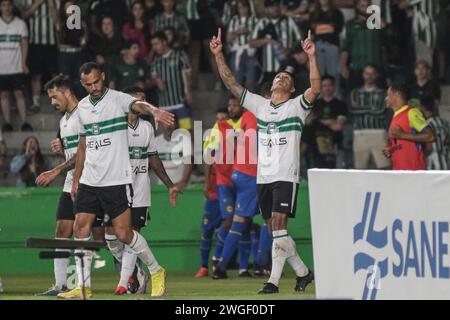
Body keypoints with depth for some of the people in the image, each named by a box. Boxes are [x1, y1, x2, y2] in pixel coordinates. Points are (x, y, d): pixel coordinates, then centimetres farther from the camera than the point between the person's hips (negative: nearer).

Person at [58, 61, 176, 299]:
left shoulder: (118, 99, -8)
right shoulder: (82, 107, 11)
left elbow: (138, 105, -31)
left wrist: (154, 111, -53)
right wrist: (76, 179, 19)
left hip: (116, 180, -6)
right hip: (89, 181, 6)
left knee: (123, 233, -7)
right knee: (80, 229, -1)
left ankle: (156, 272, 13)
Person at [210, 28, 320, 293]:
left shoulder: (296, 106, 2)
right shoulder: (259, 105, 14)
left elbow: (316, 89, -16)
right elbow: (231, 84, 12)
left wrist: (312, 57, -25)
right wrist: (219, 56, 3)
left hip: (286, 176, -5)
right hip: (264, 176, 5)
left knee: (279, 224, -14)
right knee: (276, 230, 7)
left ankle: (274, 280, -15)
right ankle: (303, 272, 20)